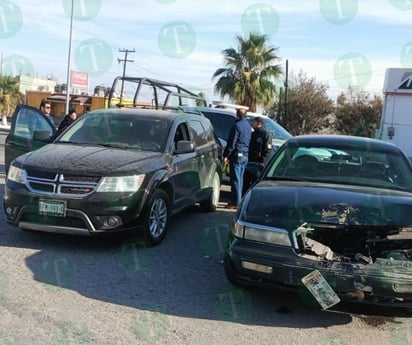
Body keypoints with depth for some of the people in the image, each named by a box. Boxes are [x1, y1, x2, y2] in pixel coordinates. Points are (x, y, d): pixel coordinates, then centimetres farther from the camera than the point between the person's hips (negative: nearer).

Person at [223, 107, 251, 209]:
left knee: (235, 179, -5)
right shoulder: (248, 126, 14)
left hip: (237, 155, -8)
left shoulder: (237, 125, -13)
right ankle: (238, 200, 20)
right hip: (245, 155, 8)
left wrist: (226, 155, -11)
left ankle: (235, 202, -4)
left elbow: (231, 142, -16)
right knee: (240, 179, 14)